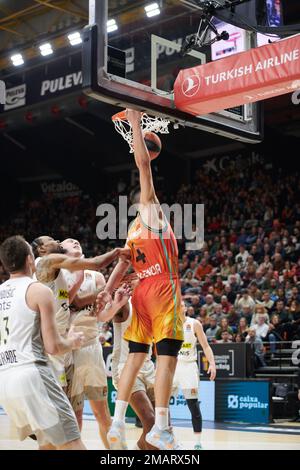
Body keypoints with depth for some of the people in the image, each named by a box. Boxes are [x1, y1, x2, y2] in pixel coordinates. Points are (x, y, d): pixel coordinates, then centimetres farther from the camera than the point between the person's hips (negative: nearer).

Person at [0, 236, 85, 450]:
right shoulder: (39, 291, -5)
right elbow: (53, 347, -8)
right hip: (31, 373, -7)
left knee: (48, 443, 20)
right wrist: (73, 342, 12)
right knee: (71, 444, -5)